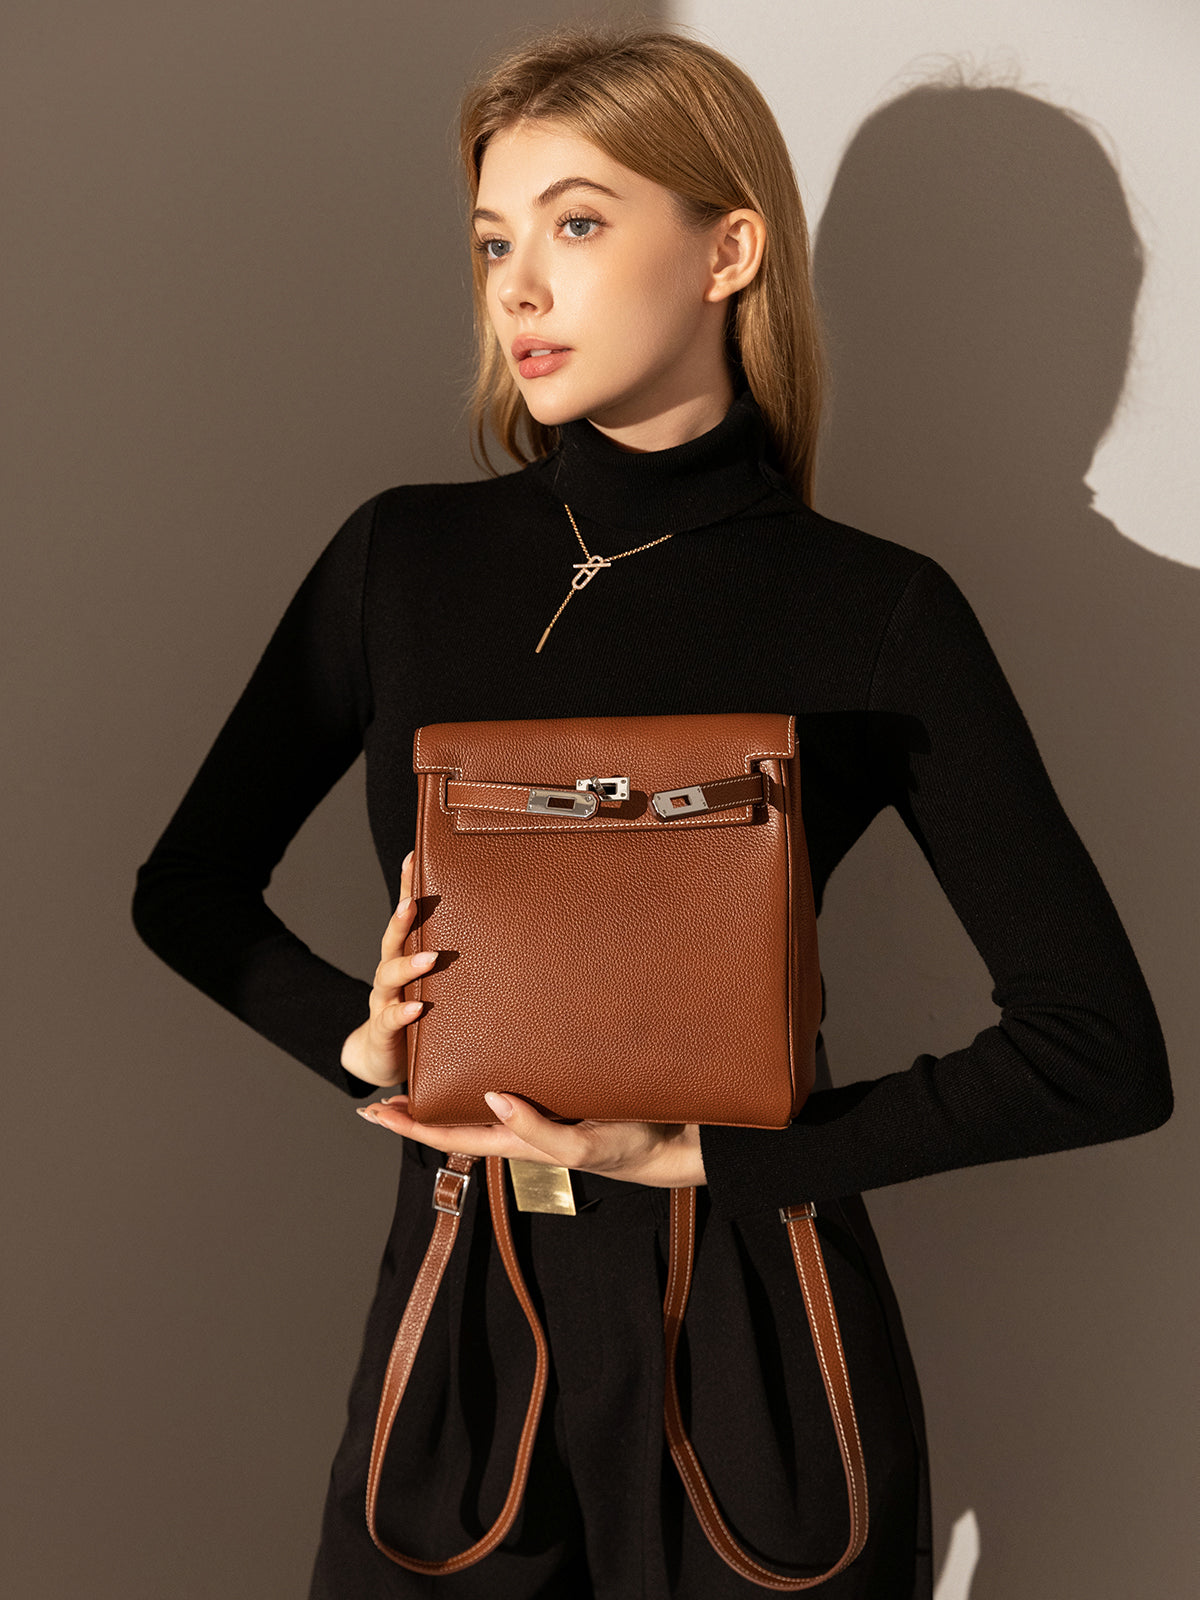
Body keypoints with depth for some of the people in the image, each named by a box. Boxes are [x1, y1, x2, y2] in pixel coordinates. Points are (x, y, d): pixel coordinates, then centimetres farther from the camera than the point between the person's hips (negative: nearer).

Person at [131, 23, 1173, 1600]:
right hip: (464, 1319, 2)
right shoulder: (407, 556, 0)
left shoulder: (876, 613, -9)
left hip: (753, 1348, -2)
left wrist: (686, 1151, -14)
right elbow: (189, 889, 11)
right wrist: (353, 1035, -8)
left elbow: (1105, 1054, -10)